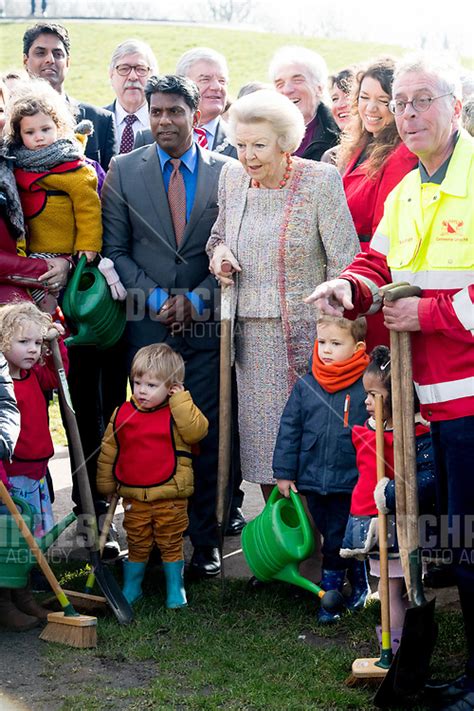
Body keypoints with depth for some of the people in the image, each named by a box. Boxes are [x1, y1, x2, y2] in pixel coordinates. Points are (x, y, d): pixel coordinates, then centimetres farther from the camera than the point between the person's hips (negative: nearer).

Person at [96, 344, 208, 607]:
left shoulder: (177, 412, -7)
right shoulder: (122, 414, 0)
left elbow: (197, 431, -27)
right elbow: (108, 453, 9)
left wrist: (180, 399, -23)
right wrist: (106, 484, 11)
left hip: (170, 497, -2)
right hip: (134, 497, 2)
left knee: (171, 545, 10)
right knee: (137, 546, 15)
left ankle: (175, 589, 25)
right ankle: (131, 588, 30)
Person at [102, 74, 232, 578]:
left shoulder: (227, 172, 4)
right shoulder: (124, 170, 7)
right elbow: (115, 248, 5)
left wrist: (196, 299, -7)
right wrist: (156, 298, -6)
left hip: (206, 322, -1)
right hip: (147, 323, 1)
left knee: (206, 432, -1)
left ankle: (204, 538, 10)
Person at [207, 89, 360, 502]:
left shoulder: (321, 181, -10)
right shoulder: (232, 177, 7)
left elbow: (345, 265, -10)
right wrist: (218, 250, 0)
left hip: (307, 335, -5)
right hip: (251, 337, 5)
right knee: (262, 441, 9)